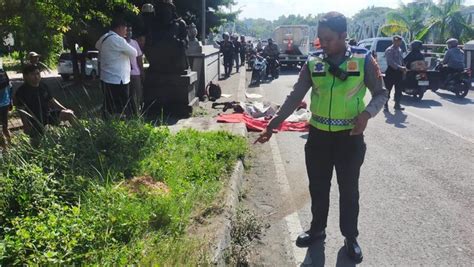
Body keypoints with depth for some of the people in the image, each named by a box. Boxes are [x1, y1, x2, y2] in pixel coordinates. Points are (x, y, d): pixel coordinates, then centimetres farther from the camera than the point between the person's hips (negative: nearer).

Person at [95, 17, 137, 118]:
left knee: (109, 109, 13)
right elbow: (134, 53, -7)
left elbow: (97, 46, 35)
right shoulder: (118, 40, -16)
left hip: (106, 79, 9)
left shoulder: (104, 38, 11)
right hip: (118, 80, -9)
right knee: (122, 112, -6)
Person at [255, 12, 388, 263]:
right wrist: (273, 124, -3)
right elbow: (295, 97, 2)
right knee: (318, 187, 15)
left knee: (349, 190, 11)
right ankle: (317, 229, 37)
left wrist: (367, 113, -21)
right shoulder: (313, 62, -1)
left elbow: (381, 93, 0)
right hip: (318, 135, 3)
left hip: (350, 137, -2)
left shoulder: (363, 60, -8)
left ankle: (350, 237, 31)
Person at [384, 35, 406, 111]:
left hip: (399, 71, 7)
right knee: (388, 89, -2)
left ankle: (397, 104, 20)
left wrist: (403, 68, 5)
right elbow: (391, 62, -20)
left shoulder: (399, 50, 15)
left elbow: (401, 60, 20)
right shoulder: (389, 50, -10)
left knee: (398, 89, 10)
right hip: (391, 71, -7)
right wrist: (400, 67, -27)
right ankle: (385, 105, 7)